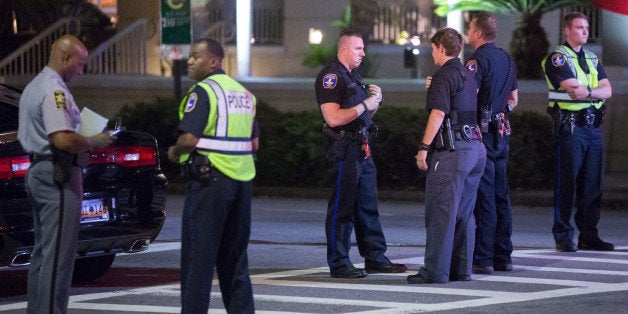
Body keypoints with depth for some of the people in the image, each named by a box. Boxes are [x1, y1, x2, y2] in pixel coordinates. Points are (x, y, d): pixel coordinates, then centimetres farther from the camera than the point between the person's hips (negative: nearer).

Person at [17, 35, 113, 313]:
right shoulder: (55, 91, -17)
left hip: (37, 172, 11)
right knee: (58, 255, -9)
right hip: (58, 176, -11)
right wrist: (94, 142, -10)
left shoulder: (34, 87, 17)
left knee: (42, 251, 14)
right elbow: (64, 139, -27)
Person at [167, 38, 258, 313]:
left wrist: (174, 152, -1)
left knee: (198, 254, -4)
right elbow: (254, 143, 18)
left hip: (209, 179, -8)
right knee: (234, 255, 14)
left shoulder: (202, 92, -10)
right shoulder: (244, 93, 15)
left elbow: (189, 139, -19)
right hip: (242, 179, 8)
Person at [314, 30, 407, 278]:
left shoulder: (353, 75, 19)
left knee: (368, 206, 12)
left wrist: (375, 100, 6)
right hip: (343, 149, -10)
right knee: (342, 207, -6)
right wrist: (365, 104, -17)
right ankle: (338, 264, -3)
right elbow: (334, 118, -21)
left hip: (362, 150, 10)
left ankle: (375, 258, 17)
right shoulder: (330, 76, -11)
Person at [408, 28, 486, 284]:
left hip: (451, 150, -9)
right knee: (464, 213, 13)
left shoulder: (444, 75, -9)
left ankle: (435, 270, -9)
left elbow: (438, 113, -18)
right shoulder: (468, 75, 17)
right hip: (476, 148, 9)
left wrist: (424, 147, -18)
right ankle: (462, 269, 15)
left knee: (440, 212, -7)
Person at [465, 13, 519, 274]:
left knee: (483, 196, -8)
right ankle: (503, 257, 14)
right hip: (501, 132, 8)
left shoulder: (478, 60, -13)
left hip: (481, 132, -8)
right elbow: (513, 99, 23)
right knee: (501, 195, 11)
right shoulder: (506, 59, 15)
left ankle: (483, 258, -9)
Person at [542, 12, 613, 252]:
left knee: (593, 183, 6)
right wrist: (596, 91, -3)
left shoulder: (592, 59, 19)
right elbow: (573, 88, -17)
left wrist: (587, 91, -10)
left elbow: (607, 90, 6)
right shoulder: (557, 58, -3)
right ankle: (563, 237, 0)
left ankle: (589, 236, 12)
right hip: (570, 126, -7)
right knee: (567, 182, -5)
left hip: (594, 126, 7)